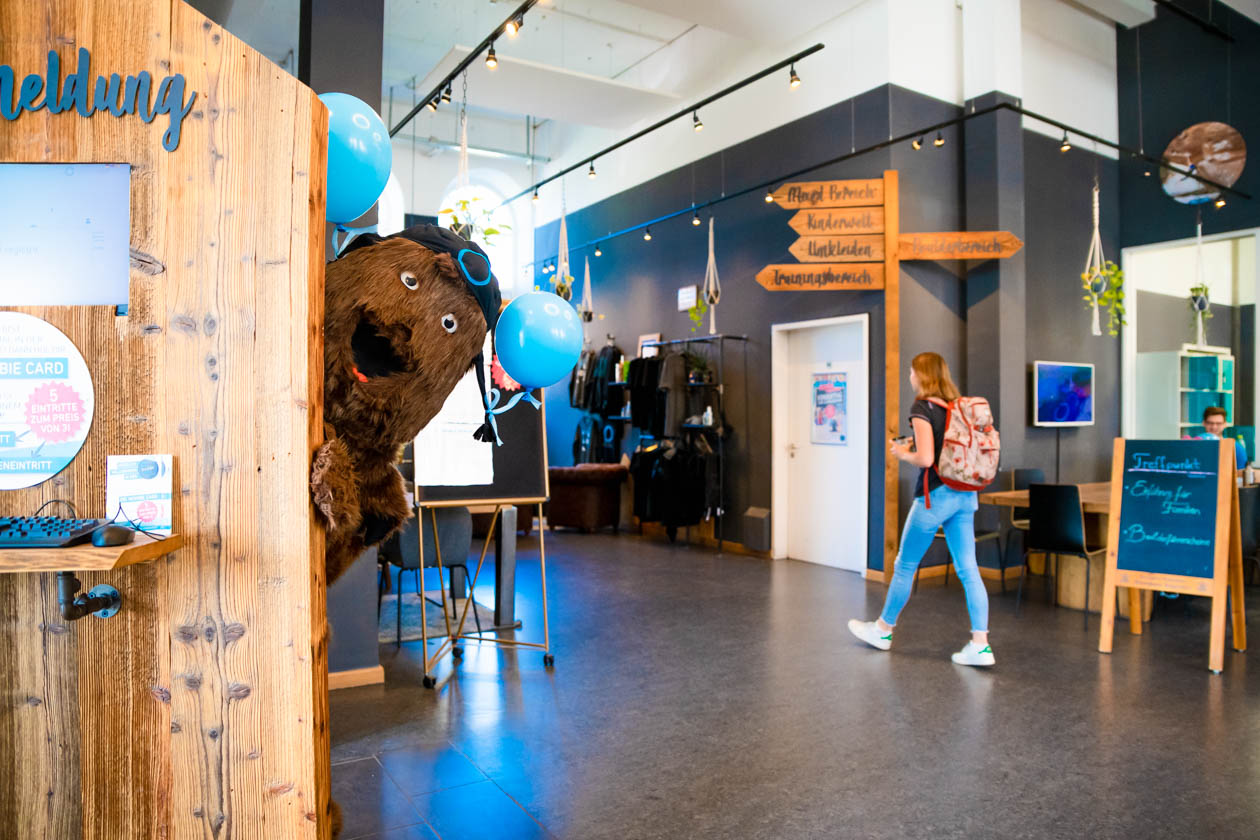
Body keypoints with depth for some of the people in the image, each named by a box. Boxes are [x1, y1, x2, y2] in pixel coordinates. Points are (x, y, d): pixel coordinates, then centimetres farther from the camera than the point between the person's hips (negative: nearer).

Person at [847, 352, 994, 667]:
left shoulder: (922, 408, -13)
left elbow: (925, 459, -22)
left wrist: (903, 453, -2)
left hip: (935, 496, -7)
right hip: (965, 495, 7)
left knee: (905, 566, 9)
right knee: (968, 570, 6)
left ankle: (883, 629, 25)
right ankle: (980, 646, 5)